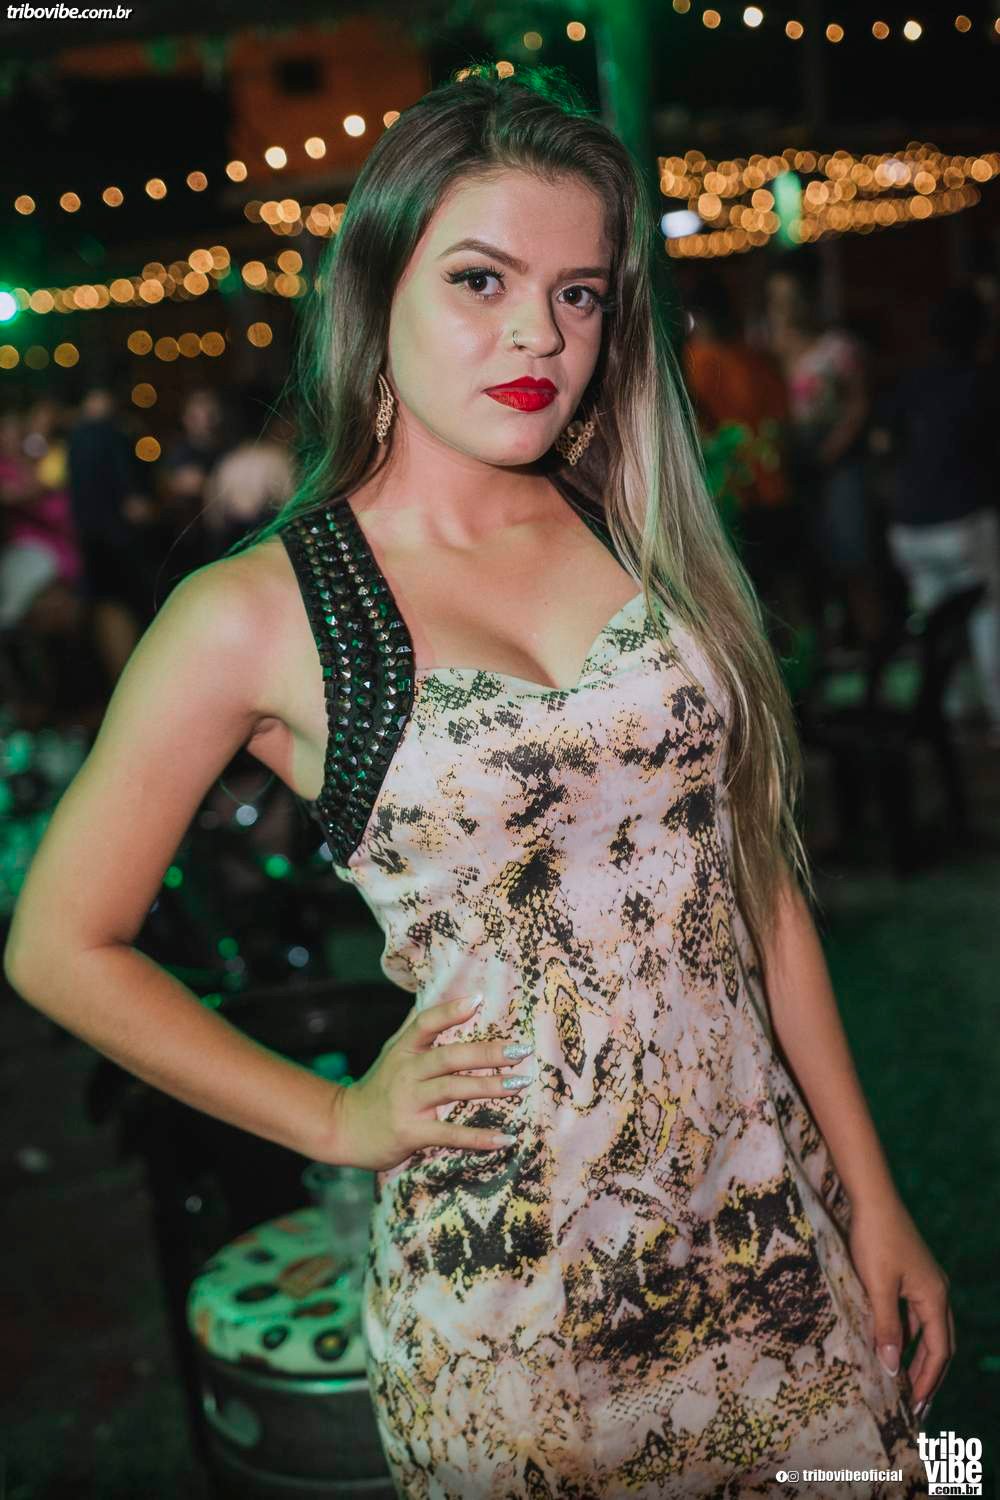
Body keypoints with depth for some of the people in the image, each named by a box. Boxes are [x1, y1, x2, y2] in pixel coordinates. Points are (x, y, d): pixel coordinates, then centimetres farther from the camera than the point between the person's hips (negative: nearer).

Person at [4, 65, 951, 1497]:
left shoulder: (642, 533, 2)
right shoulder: (255, 614, -10)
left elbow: (759, 879, 5)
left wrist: (870, 1196, 6)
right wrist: (341, 1120, -2)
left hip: (769, 1213, 4)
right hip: (509, 1269, -3)